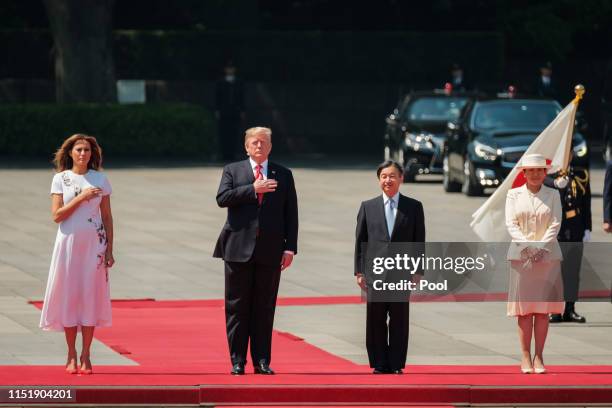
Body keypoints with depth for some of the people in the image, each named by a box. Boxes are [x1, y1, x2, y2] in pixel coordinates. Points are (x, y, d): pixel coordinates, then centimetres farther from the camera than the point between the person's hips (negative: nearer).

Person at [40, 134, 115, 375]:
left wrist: (109, 249, 2)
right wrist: (81, 198, -15)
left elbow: (107, 217, 8)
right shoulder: (60, 179, 2)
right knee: (69, 294, -2)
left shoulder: (100, 180, 6)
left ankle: (85, 355, 2)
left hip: (94, 242, 1)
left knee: (91, 295, -3)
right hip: (69, 241, -1)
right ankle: (71, 355, 6)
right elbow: (57, 215, -6)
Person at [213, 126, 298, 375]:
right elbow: (222, 198, -8)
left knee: (265, 308, 3)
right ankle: (237, 361, 6)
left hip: (270, 251, 1)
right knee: (237, 307, 1)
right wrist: (253, 189, -15)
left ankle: (262, 360, 7)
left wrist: (290, 247, -1)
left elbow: (291, 214, 8)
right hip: (239, 249, -1)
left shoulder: (284, 175, 11)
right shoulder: (233, 171, 9)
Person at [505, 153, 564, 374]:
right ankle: (525, 357, 2)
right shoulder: (514, 195, 8)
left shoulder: (553, 195, 8)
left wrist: (542, 246, -13)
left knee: (543, 309, -2)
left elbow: (555, 224, 1)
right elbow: (511, 224, 0)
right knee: (524, 309, -2)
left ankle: (539, 357, 2)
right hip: (521, 256, 0)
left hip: (548, 255, 0)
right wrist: (526, 246, -15)